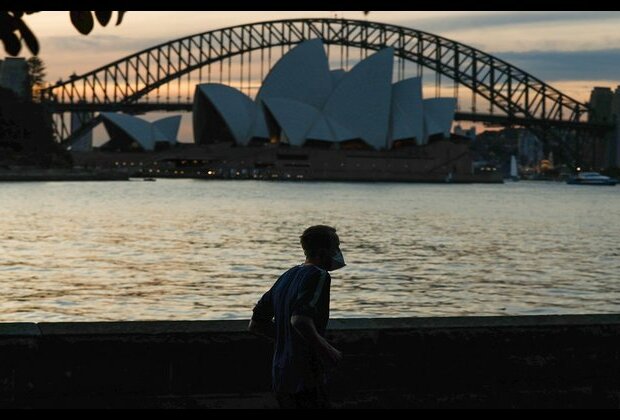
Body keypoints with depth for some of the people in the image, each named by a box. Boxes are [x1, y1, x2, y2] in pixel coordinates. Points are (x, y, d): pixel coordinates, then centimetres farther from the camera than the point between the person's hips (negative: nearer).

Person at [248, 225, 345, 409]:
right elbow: (300, 320, -30)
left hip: (280, 378, 9)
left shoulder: (287, 276, 13)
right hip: (306, 381, -9)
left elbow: (256, 324, 17)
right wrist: (327, 350, -18)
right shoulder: (318, 276, -13)